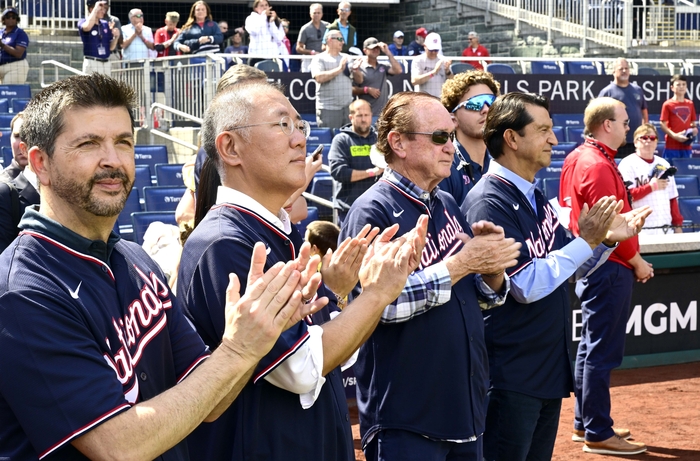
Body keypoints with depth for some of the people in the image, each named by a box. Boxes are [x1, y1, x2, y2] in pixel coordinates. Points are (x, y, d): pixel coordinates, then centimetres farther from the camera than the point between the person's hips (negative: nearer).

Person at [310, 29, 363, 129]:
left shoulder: (346, 58, 17)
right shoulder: (319, 59, 2)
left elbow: (359, 80, 17)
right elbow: (319, 78, -16)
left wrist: (356, 70, -5)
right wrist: (339, 69, -14)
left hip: (348, 108, 5)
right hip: (328, 109, -5)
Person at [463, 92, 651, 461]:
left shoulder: (537, 199, 12)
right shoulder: (490, 203, -17)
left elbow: (565, 271, 17)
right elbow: (526, 286, -22)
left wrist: (605, 240, 1)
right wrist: (585, 240, -17)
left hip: (551, 369, 9)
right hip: (511, 376, -9)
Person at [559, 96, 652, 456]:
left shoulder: (576, 158, 11)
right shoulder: (600, 166, -18)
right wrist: (637, 262, -9)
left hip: (588, 263, 10)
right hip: (609, 269, -10)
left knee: (589, 347, 17)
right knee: (602, 352, -5)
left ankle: (584, 423, 26)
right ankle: (598, 433, 1)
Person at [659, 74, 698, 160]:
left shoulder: (690, 104, 10)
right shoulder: (668, 104, -3)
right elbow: (663, 125, -6)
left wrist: (694, 129, -3)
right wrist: (675, 135, -18)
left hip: (686, 146, 5)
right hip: (672, 146, -5)